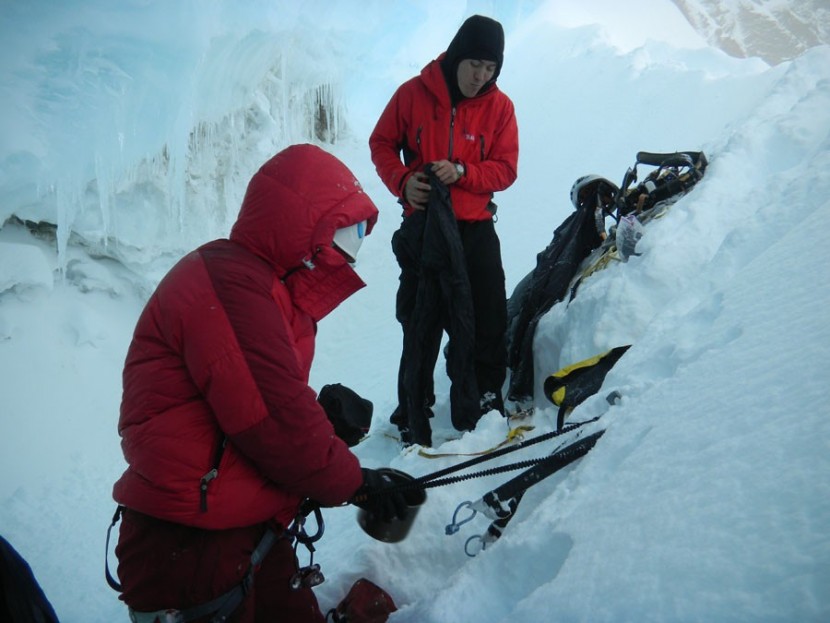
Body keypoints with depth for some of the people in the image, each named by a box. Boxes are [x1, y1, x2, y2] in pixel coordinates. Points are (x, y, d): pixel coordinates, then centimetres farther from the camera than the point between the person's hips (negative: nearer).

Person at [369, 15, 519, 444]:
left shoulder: (499, 106, 0)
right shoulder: (413, 94, -2)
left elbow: (506, 168, -2)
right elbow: (381, 144, 6)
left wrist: (462, 172, -19)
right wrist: (403, 180, -12)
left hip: (476, 228, 1)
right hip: (422, 223, 0)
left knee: (489, 320, 0)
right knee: (420, 322, 6)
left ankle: (486, 399, 16)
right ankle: (413, 409, 18)